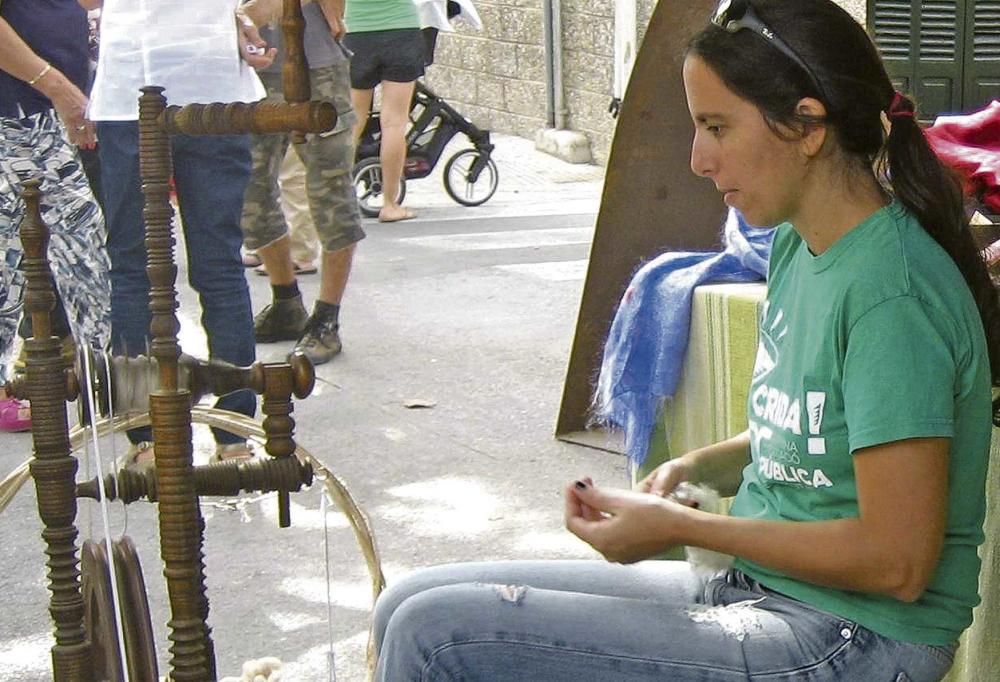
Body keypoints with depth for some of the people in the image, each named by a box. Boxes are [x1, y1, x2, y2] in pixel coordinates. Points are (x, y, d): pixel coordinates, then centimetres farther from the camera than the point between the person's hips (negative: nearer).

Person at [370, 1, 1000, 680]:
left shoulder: (892, 292, -21)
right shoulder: (795, 247, 8)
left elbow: (897, 561, -21)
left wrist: (679, 527, -14)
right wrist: (694, 467, 1)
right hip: (749, 590, 9)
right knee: (412, 606, 3)